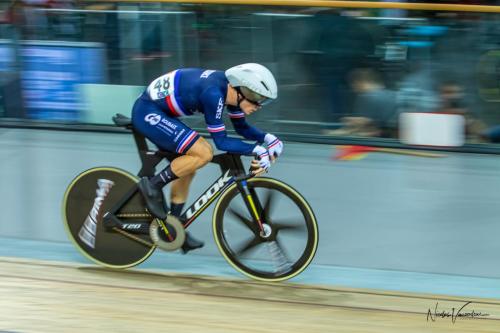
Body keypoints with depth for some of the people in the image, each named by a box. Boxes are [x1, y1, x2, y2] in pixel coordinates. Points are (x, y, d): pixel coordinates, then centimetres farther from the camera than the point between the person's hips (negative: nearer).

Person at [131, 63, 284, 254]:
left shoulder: (231, 88, 0)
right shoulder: (213, 93, -27)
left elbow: (241, 127, 13)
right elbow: (221, 141, -23)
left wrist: (268, 138, -1)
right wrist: (257, 150, -23)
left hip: (158, 112, 10)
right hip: (148, 113, -10)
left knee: (187, 167, 14)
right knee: (203, 153, -20)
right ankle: (153, 186, -8)